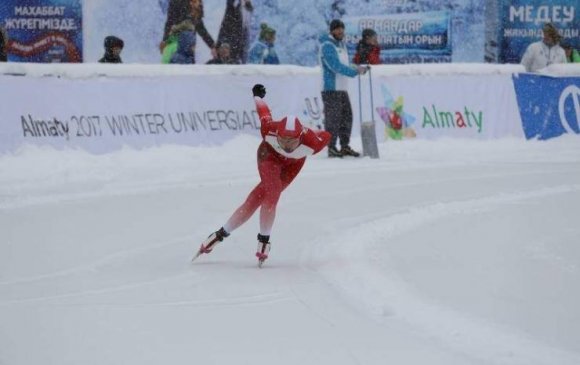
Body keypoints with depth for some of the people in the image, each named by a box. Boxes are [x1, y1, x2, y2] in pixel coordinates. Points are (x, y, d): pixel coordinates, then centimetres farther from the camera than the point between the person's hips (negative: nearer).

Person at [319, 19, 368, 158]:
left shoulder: (341, 44, 18)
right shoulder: (327, 46, -12)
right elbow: (336, 66, -22)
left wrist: (357, 69, 2)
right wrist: (355, 71, -24)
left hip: (342, 88, 9)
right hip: (331, 89, -9)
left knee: (347, 117, 7)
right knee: (333, 119, -7)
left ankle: (345, 147, 13)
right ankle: (331, 148, -3)